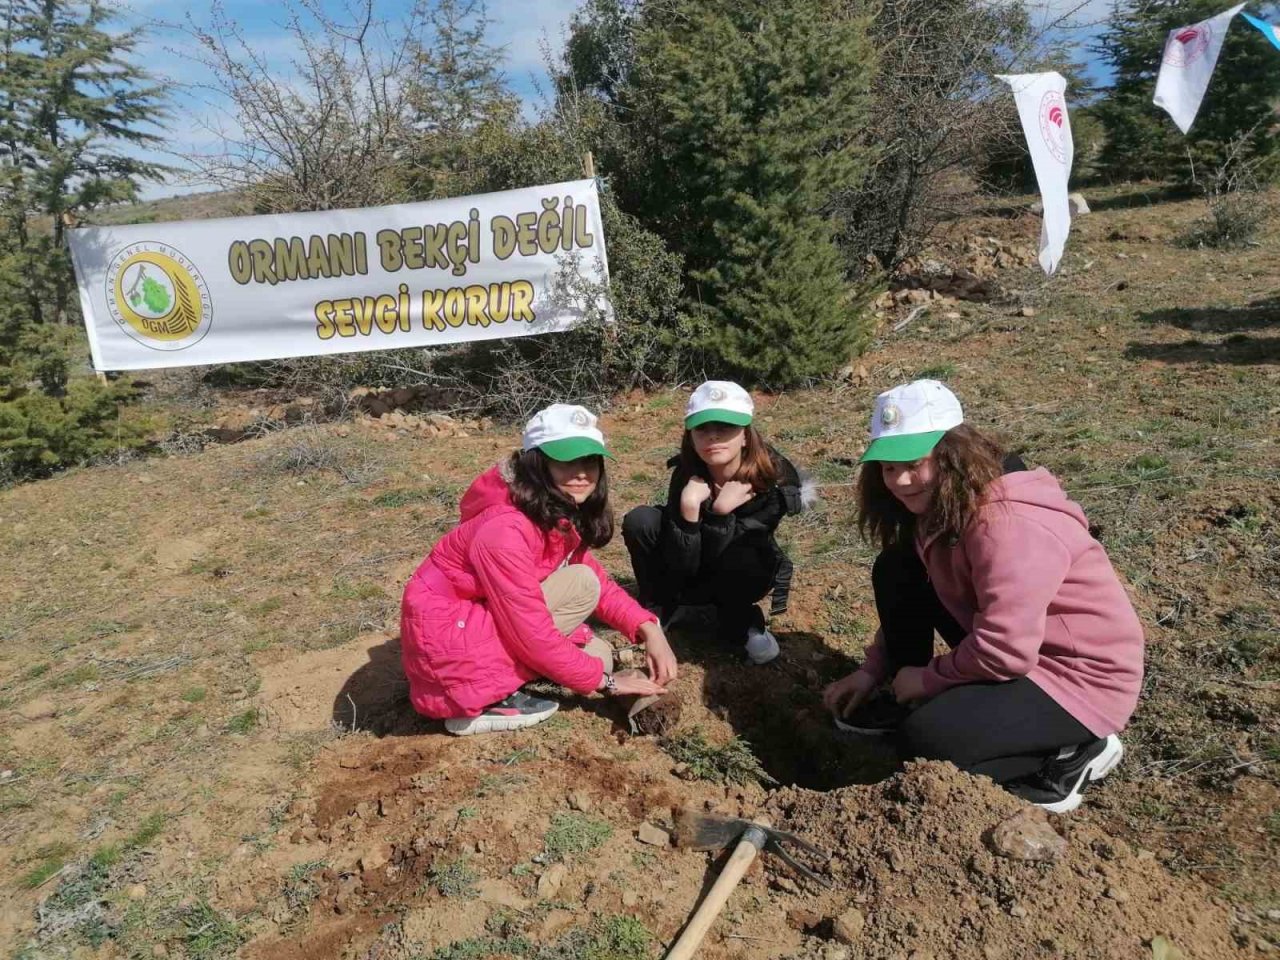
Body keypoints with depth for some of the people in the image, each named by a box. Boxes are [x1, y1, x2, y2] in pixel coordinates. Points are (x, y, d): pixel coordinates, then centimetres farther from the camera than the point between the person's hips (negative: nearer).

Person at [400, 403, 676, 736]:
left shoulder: (563, 516, 0)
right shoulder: (505, 530, -28)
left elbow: (601, 583, 7)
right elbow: (534, 638, -26)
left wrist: (649, 629, -10)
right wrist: (605, 680, -15)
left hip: (484, 620, 9)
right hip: (448, 647, -9)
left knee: (597, 655, 7)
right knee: (580, 583, -17)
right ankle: (486, 704, -11)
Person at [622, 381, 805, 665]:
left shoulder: (776, 479, -27)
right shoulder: (686, 474, -22)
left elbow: (717, 559, -26)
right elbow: (681, 565, -25)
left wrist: (720, 511, -40)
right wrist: (689, 506, -37)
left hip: (743, 575, -2)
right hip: (691, 575, 2)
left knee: (742, 560, -38)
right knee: (639, 521, -23)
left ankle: (741, 623, -5)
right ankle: (656, 608, -1)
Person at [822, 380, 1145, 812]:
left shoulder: (1007, 525, -30)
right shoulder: (937, 507, 0)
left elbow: (1004, 651, -33)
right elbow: (907, 601, 11)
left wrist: (928, 678, -16)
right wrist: (873, 671, 2)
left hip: (1079, 674, -9)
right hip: (1008, 655, 9)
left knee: (927, 740, -25)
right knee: (896, 570, 0)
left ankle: (1073, 752, -3)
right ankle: (907, 703, 13)